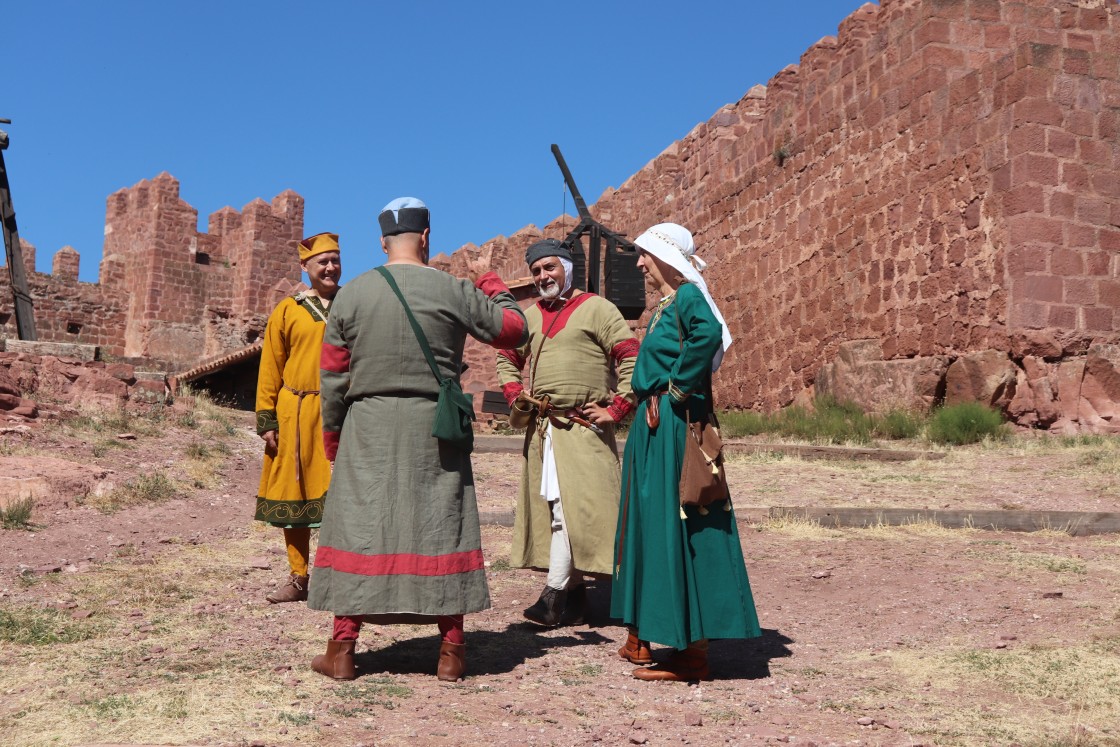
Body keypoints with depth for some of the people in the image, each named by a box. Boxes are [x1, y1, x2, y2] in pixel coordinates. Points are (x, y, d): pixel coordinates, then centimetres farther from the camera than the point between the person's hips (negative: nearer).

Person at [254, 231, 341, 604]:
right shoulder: (286, 311, 7)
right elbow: (270, 371, 6)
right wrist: (267, 420, 0)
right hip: (296, 416, 1)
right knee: (293, 499, 7)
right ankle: (298, 579, 19)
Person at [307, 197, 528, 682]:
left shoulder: (351, 294, 1)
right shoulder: (454, 291, -4)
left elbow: (333, 377, 4)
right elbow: (514, 329, 6)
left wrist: (332, 438, 16)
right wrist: (490, 283, 20)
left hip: (367, 428, 1)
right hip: (434, 426, -1)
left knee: (357, 527, 7)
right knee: (442, 527, 7)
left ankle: (342, 650, 11)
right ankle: (451, 651, 11)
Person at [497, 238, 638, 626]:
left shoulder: (597, 309, -2)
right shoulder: (530, 316, 16)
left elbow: (631, 359, -8)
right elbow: (507, 360, 29)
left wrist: (616, 409, -12)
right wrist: (515, 393, 11)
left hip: (583, 429, -6)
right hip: (540, 429, 6)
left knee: (572, 507, -12)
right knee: (551, 509, 7)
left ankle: (554, 594, -12)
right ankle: (574, 593, 16)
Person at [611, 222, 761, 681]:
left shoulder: (688, 296, -10)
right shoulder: (665, 305, 18)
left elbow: (709, 333, -31)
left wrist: (676, 388, -23)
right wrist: (650, 400, 8)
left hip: (673, 427, -10)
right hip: (654, 426, 10)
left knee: (679, 530, -8)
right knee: (653, 525, 13)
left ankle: (693, 653, -3)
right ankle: (642, 636, 23)